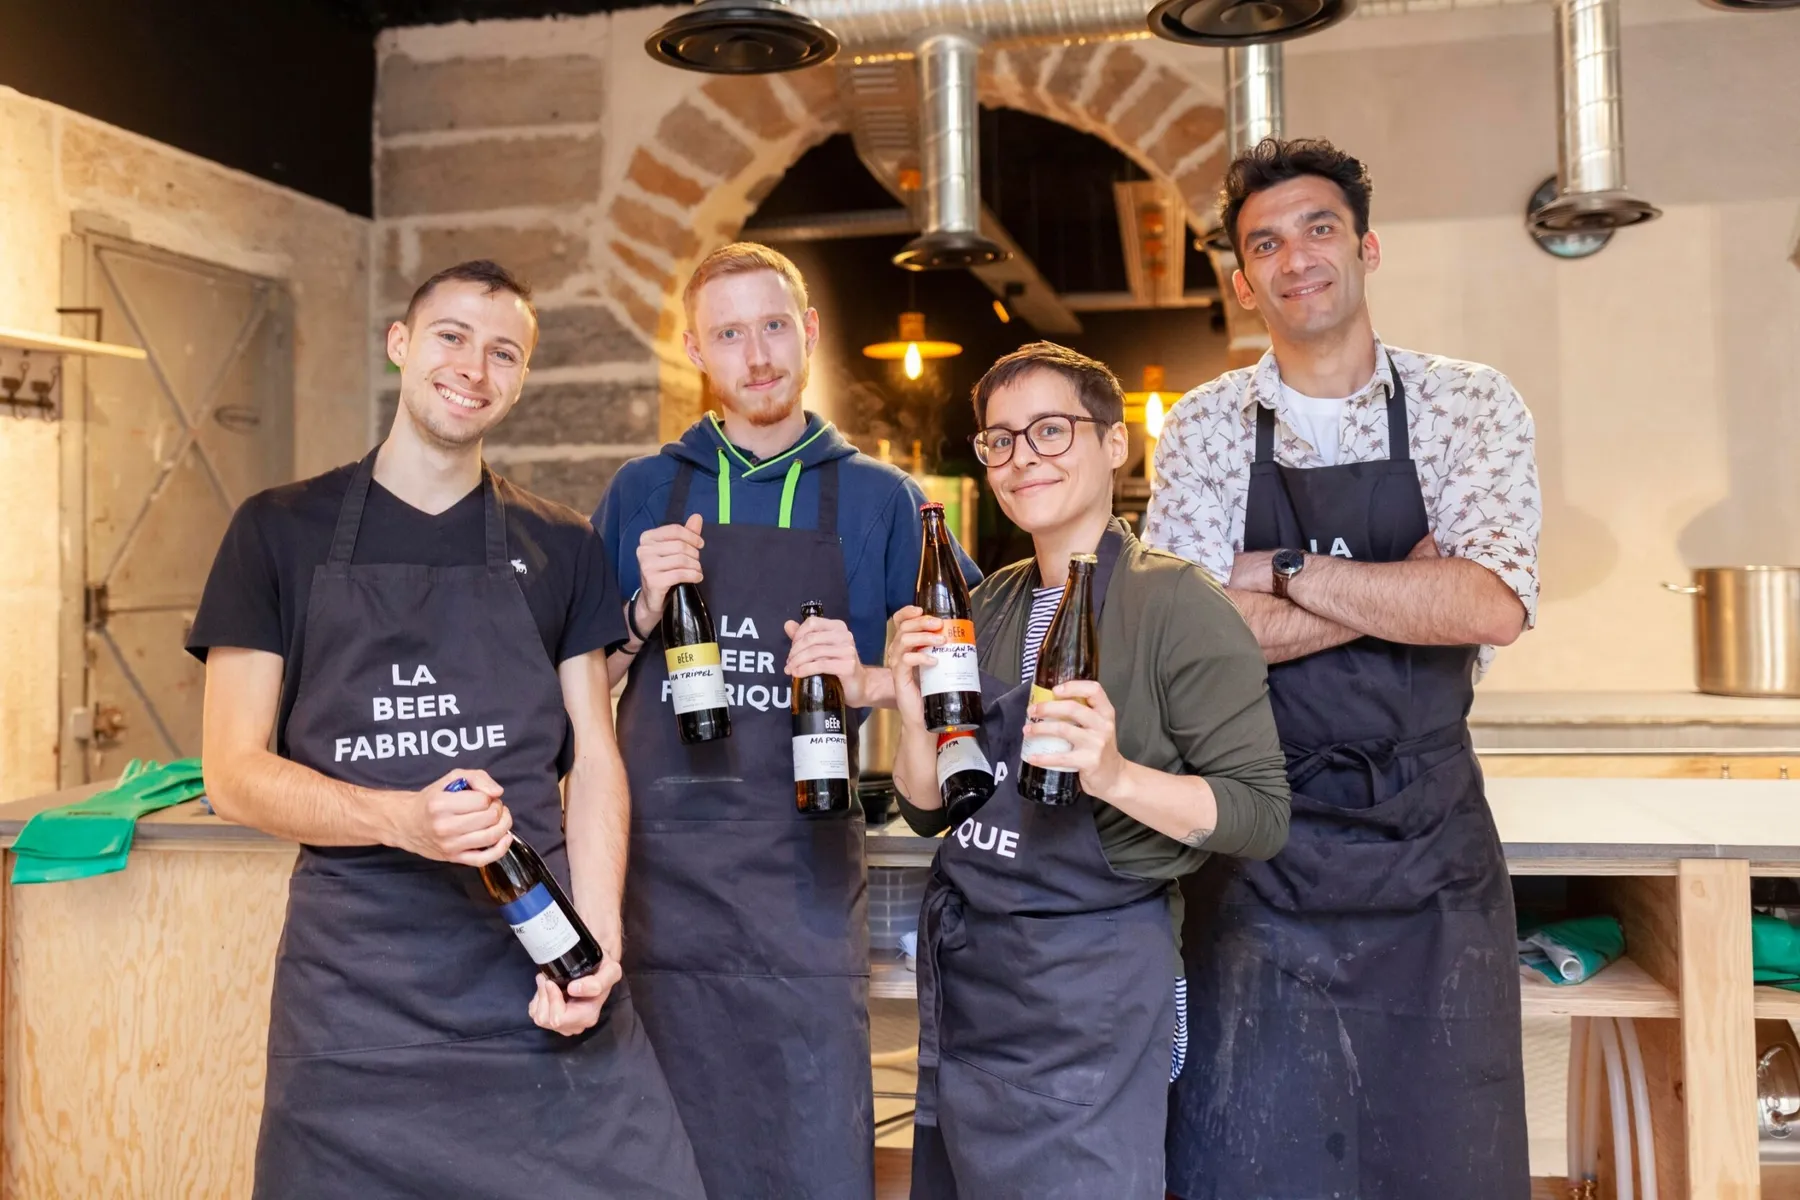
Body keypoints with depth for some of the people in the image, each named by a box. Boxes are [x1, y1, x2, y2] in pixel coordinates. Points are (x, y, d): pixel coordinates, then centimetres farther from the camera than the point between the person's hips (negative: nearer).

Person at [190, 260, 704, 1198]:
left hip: (541, 967, 1)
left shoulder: (560, 549, 10)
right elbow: (235, 774, 0)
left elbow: (593, 758, 8)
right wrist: (403, 818, -18)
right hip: (354, 990, -1)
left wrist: (596, 943, -8)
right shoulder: (283, 531, 5)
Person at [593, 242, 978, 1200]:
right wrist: (645, 612, -7)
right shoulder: (642, 493, 10)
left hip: (802, 879, -1)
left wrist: (866, 681, -10)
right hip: (655, 868, 2)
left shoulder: (880, 499, 7)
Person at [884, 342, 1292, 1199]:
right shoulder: (989, 605, 7)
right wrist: (913, 716, -10)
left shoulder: (1174, 604, -12)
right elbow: (928, 811, 9)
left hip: (1087, 974, -7)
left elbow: (1261, 815, -14)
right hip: (959, 964, 7)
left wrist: (1116, 775, -29)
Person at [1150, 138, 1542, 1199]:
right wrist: (1412, 588, -13)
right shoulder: (1206, 427, 1)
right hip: (1261, 844, 0)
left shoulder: (1470, 404, 0)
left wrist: (1282, 573, -14)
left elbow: (1494, 606, -15)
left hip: (1432, 838, 1)